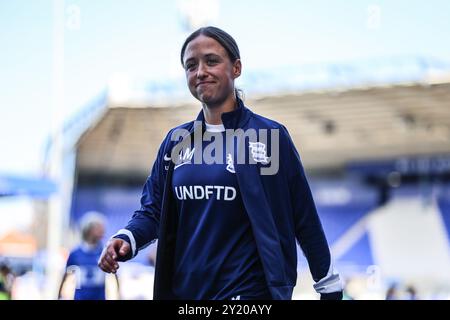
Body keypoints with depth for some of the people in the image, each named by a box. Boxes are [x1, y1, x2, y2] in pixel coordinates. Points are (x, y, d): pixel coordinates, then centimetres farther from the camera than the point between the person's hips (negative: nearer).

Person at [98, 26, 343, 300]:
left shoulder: (270, 135, -6)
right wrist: (126, 240, -8)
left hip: (247, 291, -5)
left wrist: (330, 287, 0)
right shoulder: (176, 141, 8)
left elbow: (304, 217, -4)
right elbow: (153, 210, 13)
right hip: (183, 290, 5)